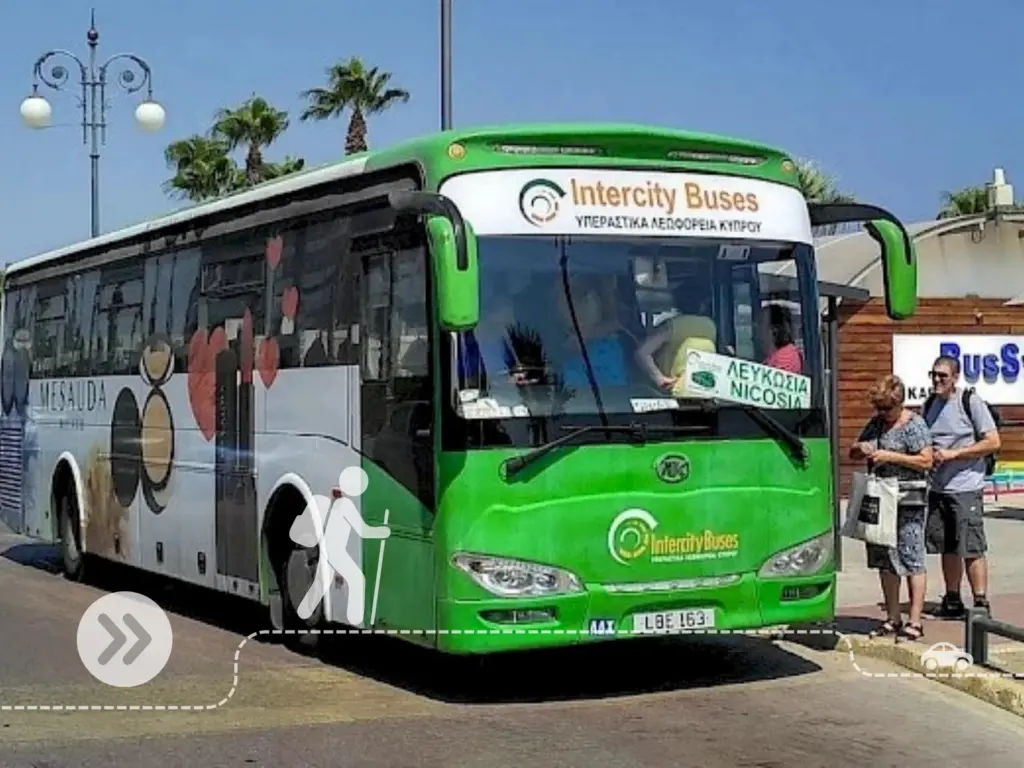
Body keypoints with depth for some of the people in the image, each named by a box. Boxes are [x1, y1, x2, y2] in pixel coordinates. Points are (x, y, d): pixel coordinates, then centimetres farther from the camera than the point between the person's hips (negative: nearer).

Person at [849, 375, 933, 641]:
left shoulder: (914, 425, -7)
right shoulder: (876, 423, 14)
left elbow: (926, 461, -14)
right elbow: (853, 453, 21)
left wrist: (892, 457, -19)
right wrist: (861, 449, -3)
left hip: (909, 501, -8)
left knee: (911, 560, -6)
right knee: (885, 560, 11)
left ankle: (915, 622, -2)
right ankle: (893, 619, 19)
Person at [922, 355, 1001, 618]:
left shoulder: (971, 403, -7)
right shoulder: (929, 406, 11)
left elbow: (993, 442, -11)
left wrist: (953, 453, -15)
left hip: (966, 489, -6)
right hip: (938, 487, 6)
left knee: (972, 549, -6)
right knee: (948, 548, 11)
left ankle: (981, 603, -2)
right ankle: (952, 601, 19)